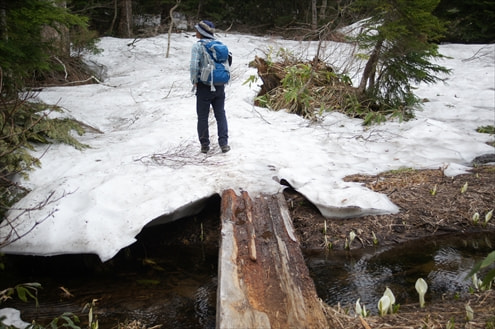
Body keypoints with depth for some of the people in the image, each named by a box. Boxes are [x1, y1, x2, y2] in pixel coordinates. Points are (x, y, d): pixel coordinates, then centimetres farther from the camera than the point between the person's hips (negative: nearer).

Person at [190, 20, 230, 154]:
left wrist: (194, 81, -4)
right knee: (221, 115, 12)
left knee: (203, 116, 8)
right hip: (219, 86, 4)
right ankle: (224, 143, 8)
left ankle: (205, 145, 12)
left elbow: (194, 66, -18)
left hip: (204, 86, -4)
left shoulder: (198, 46, -10)